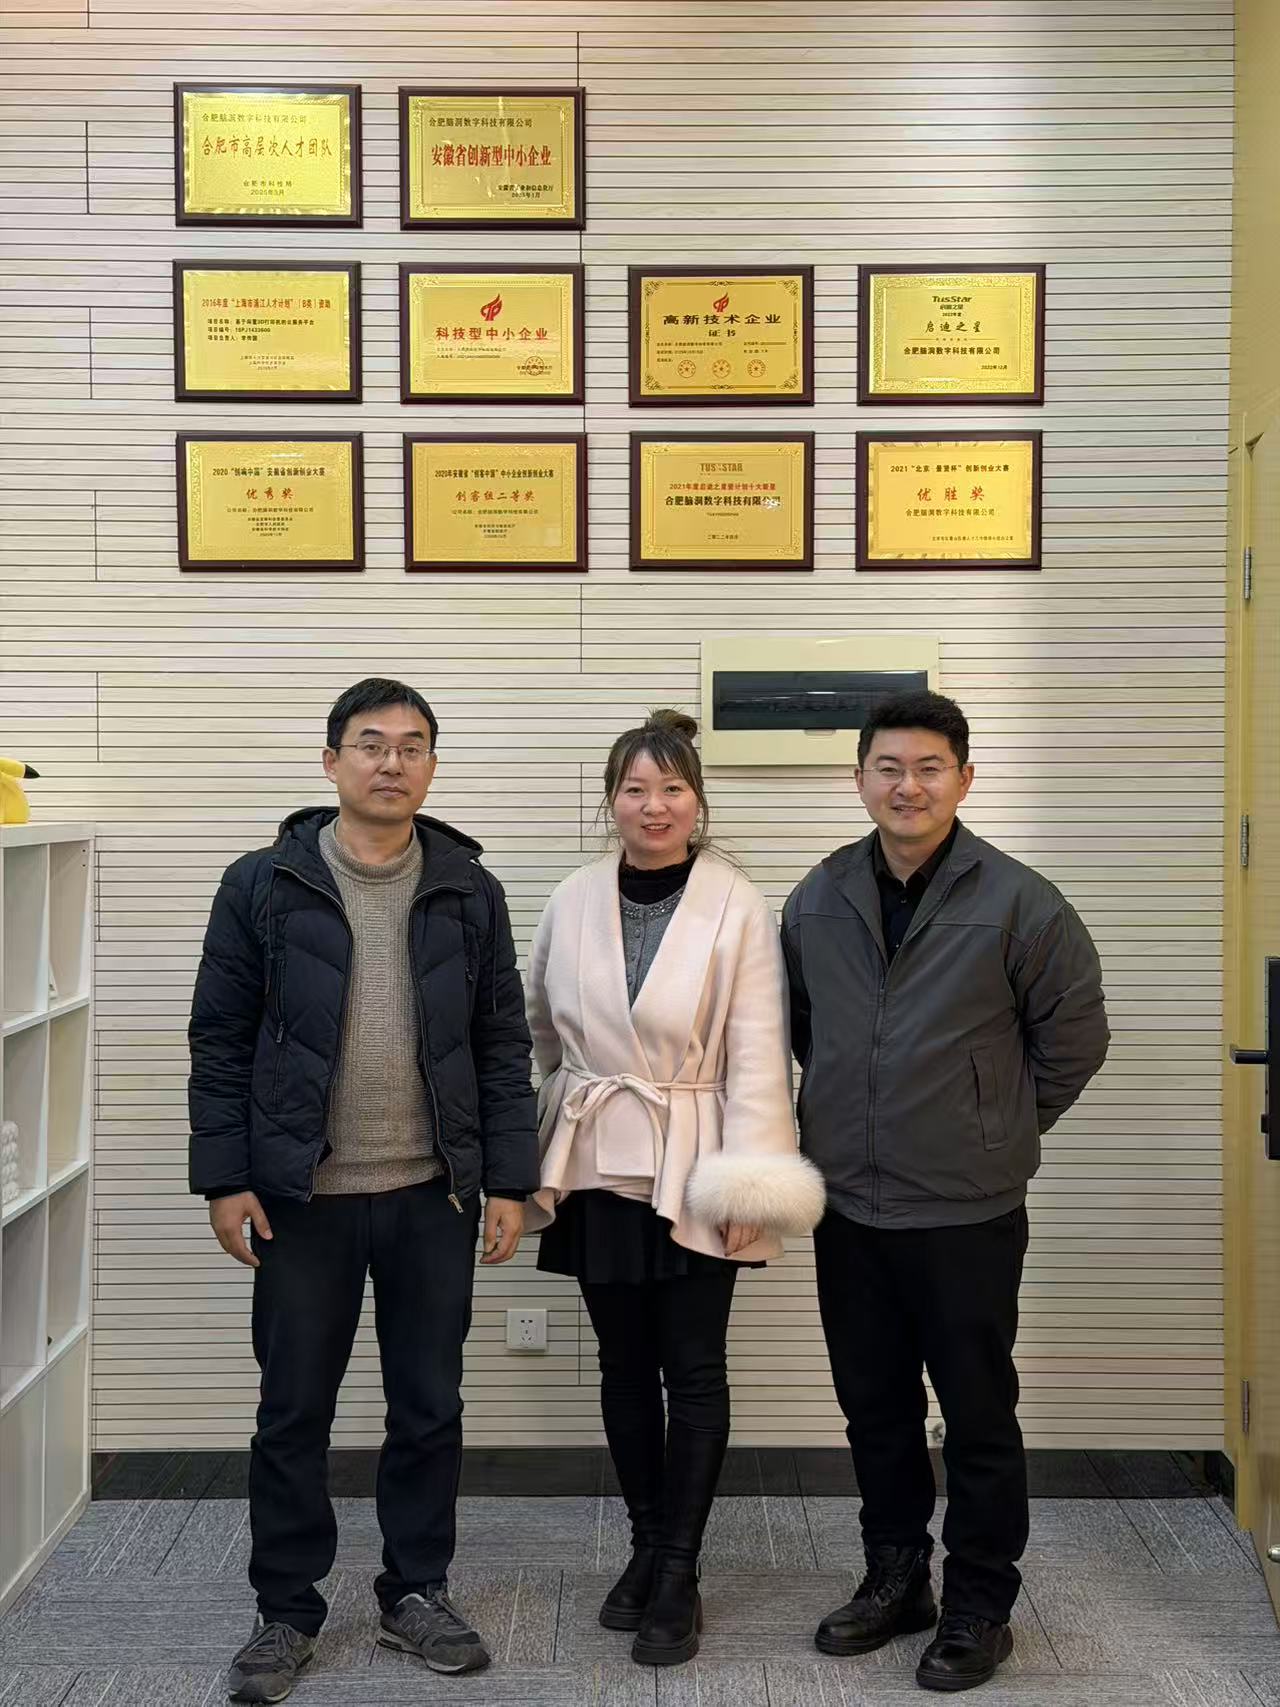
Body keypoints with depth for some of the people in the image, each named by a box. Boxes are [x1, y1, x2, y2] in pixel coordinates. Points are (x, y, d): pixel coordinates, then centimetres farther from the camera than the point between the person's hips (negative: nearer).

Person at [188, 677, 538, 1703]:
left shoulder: (469, 891, 2)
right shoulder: (263, 885, -2)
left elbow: (503, 1044, 4)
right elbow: (222, 1041, 0)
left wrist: (508, 1180, 0)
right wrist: (224, 1178, -5)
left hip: (435, 1195, 2)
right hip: (302, 1195, -1)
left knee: (429, 1408, 12)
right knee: (293, 1413, 10)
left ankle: (417, 1593, 30)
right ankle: (287, 1611, 27)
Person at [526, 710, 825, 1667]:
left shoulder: (738, 908, -8)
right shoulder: (573, 902, 2)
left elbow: (758, 1054, -10)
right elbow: (543, 1027, 14)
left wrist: (749, 1182, -14)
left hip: (691, 1171, -3)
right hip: (598, 1166, 3)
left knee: (694, 1369, 3)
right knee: (624, 1364, 13)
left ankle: (678, 1574, 15)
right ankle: (648, 1546, 29)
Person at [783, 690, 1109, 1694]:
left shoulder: (1016, 902, -11)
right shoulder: (819, 899, 1)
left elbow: (1074, 1035, -2)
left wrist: (999, 1127, 3)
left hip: (968, 1210, -4)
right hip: (846, 1204, 4)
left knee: (978, 1416, 8)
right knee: (873, 1405, 17)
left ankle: (980, 1607, 25)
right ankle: (894, 1578, 35)